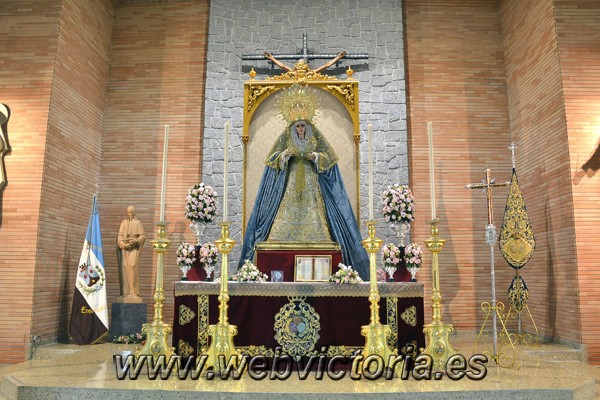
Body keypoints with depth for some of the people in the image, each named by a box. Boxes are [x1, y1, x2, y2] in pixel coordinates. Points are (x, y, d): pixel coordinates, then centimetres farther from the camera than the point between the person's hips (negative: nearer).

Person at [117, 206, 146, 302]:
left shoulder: (138, 223, 7)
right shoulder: (123, 222, 12)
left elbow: (143, 236, 3)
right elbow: (120, 236, 5)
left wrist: (135, 241, -15)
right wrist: (124, 244, -13)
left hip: (134, 247, -2)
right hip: (125, 248, 2)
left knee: (133, 266, -17)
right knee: (125, 267, -5)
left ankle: (134, 291, -15)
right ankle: (126, 291, -3)